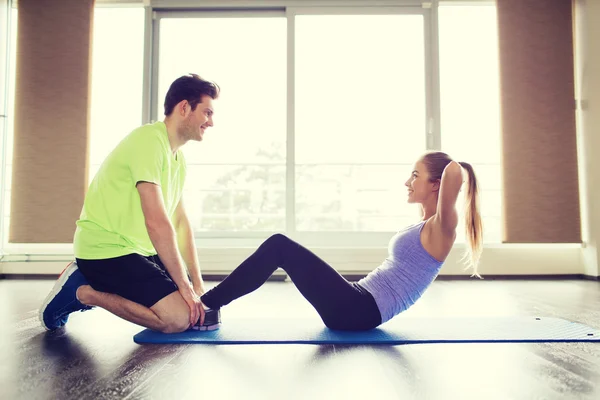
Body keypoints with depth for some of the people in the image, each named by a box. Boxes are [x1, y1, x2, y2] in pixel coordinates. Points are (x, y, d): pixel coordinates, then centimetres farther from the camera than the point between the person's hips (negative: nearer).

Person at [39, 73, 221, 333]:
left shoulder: (178, 156, 10)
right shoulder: (149, 141, -19)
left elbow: (181, 222, 9)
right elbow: (157, 222, -25)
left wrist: (197, 283, 4)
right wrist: (184, 285, -19)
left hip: (137, 249, 10)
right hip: (106, 250, -10)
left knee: (202, 310, 9)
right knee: (179, 317, -20)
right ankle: (82, 291, -4)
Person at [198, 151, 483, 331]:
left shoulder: (440, 229, -11)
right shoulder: (427, 228, 16)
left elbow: (453, 170, -28)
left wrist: (459, 173, -4)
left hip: (359, 311, -9)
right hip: (359, 304, 9)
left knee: (279, 247, -15)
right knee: (278, 246, 4)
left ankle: (206, 305, -4)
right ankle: (207, 305, 7)